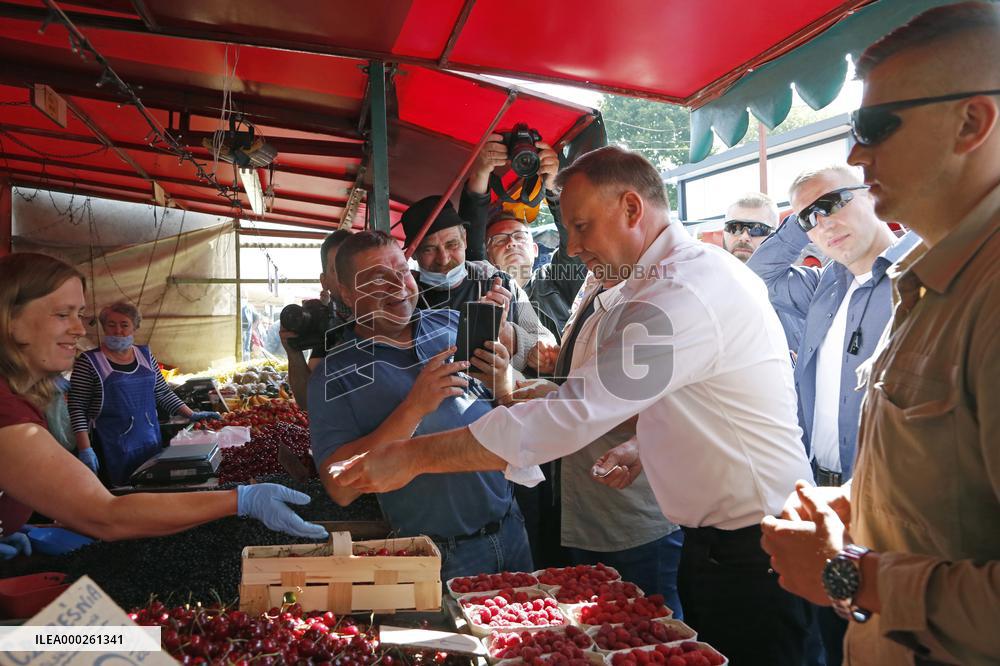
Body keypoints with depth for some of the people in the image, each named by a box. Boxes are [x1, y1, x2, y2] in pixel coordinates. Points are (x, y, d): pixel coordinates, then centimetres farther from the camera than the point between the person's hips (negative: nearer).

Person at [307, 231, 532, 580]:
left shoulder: (453, 322, 3)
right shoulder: (333, 376, -9)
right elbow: (340, 488, -19)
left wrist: (505, 386, -16)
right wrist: (414, 408, -25)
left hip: (511, 527, 5)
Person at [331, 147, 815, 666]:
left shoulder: (683, 293, -27)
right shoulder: (701, 269, 8)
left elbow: (567, 417, -30)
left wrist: (414, 455, -24)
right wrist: (645, 447, 2)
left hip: (750, 551, -9)